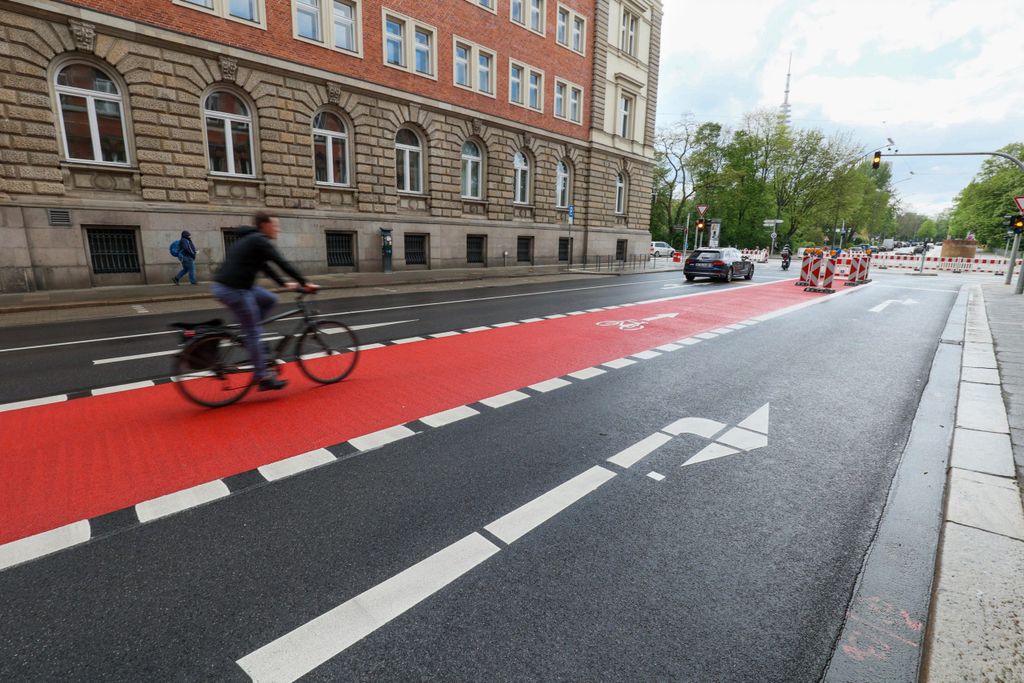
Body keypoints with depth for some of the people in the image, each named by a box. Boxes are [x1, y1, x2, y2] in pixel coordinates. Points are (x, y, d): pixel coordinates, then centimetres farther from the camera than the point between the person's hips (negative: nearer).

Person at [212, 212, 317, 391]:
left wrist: (284, 283, 24)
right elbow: (282, 263, -15)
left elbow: (265, 267, 24)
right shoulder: (260, 240, -10)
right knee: (254, 333, -4)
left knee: (269, 299, 19)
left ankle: (245, 336, 16)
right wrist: (305, 283, -13)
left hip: (233, 286, 9)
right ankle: (264, 377, 2)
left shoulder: (251, 240, 20)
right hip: (233, 289, -9)